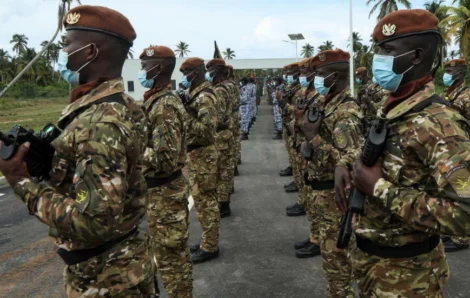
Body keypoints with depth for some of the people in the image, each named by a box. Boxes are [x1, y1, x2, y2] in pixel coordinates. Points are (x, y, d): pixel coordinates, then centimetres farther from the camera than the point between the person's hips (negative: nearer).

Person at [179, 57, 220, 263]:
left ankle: (209, 247, 9)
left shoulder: (204, 96, -18)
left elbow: (207, 129, -26)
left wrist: (184, 117, -25)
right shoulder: (196, 94, 13)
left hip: (201, 155, -10)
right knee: (203, 200, 16)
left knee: (205, 201, -2)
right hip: (196, 154, 10)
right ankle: (208, 240, 28)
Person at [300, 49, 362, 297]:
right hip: (323, 189, 10)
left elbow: (349, 160, -29)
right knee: (331, 248, 21)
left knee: (334, 252, 3)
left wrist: (314, 137, -28)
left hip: (334, 193, -10)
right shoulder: (324, 104, 8)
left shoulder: (346, 112, -20)